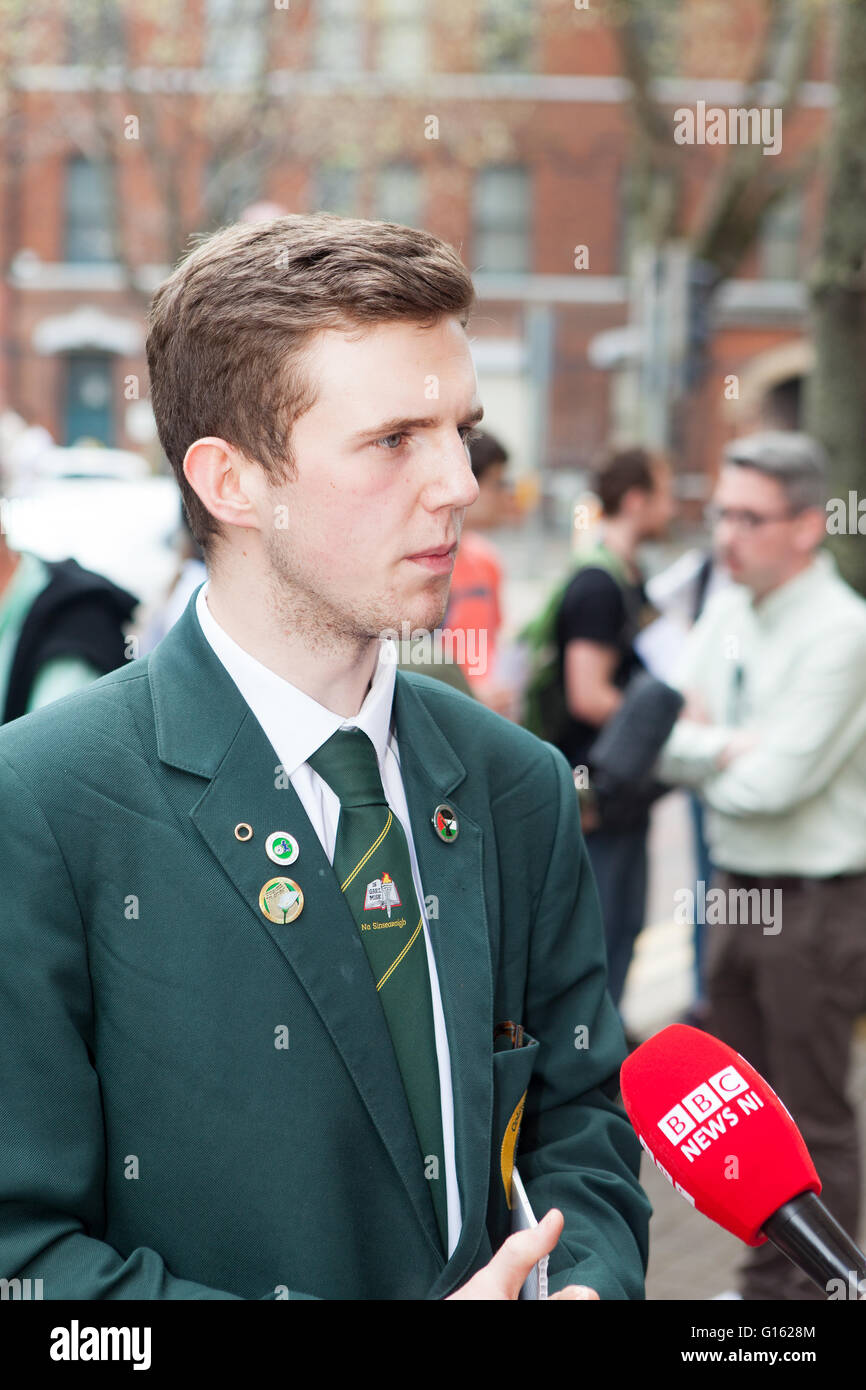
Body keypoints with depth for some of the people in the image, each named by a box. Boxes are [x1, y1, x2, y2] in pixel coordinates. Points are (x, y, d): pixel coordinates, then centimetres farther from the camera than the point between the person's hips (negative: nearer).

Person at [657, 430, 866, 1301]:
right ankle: (765, 1280, 32)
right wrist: (729, 748, -19)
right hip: (734, 891, 8)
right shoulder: (724, 615, 5)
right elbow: (660, 741, -1)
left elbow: (775, 781, -23)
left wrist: (702, 750, -6)